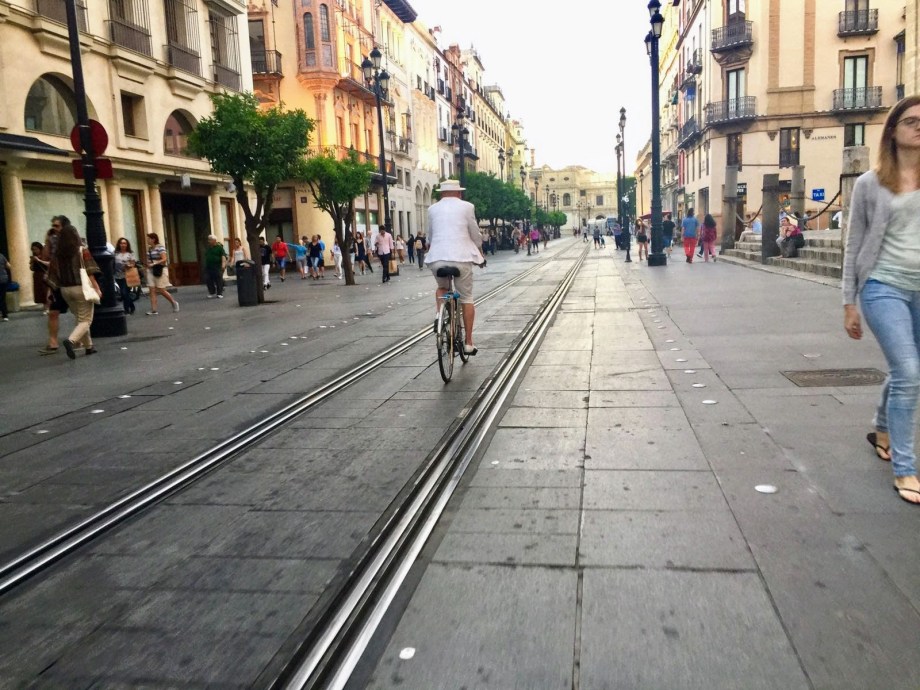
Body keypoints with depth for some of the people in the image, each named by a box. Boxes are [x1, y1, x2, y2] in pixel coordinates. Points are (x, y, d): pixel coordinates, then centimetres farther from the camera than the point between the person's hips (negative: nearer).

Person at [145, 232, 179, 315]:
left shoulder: (160, 247, -11)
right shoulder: (149, 249, 11)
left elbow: (164, 259, -18)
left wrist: (154, 264, -23)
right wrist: (148, 264, 1)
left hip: (160, 271, -7)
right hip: (151, 271, 7)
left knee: (161, 290, -2)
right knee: (152, 290, -1)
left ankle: (174, 302, 21)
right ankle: (153, 310, -2)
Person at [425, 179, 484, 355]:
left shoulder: (433, 209, 11)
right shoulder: (466, 207, 5)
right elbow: (474, 233, 10)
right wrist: (479, 252, 27)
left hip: (437, 258, 2)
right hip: (461, 257, -2)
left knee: (442, 287, 30)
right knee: (467, 298, 8)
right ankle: (468, 343, 8)